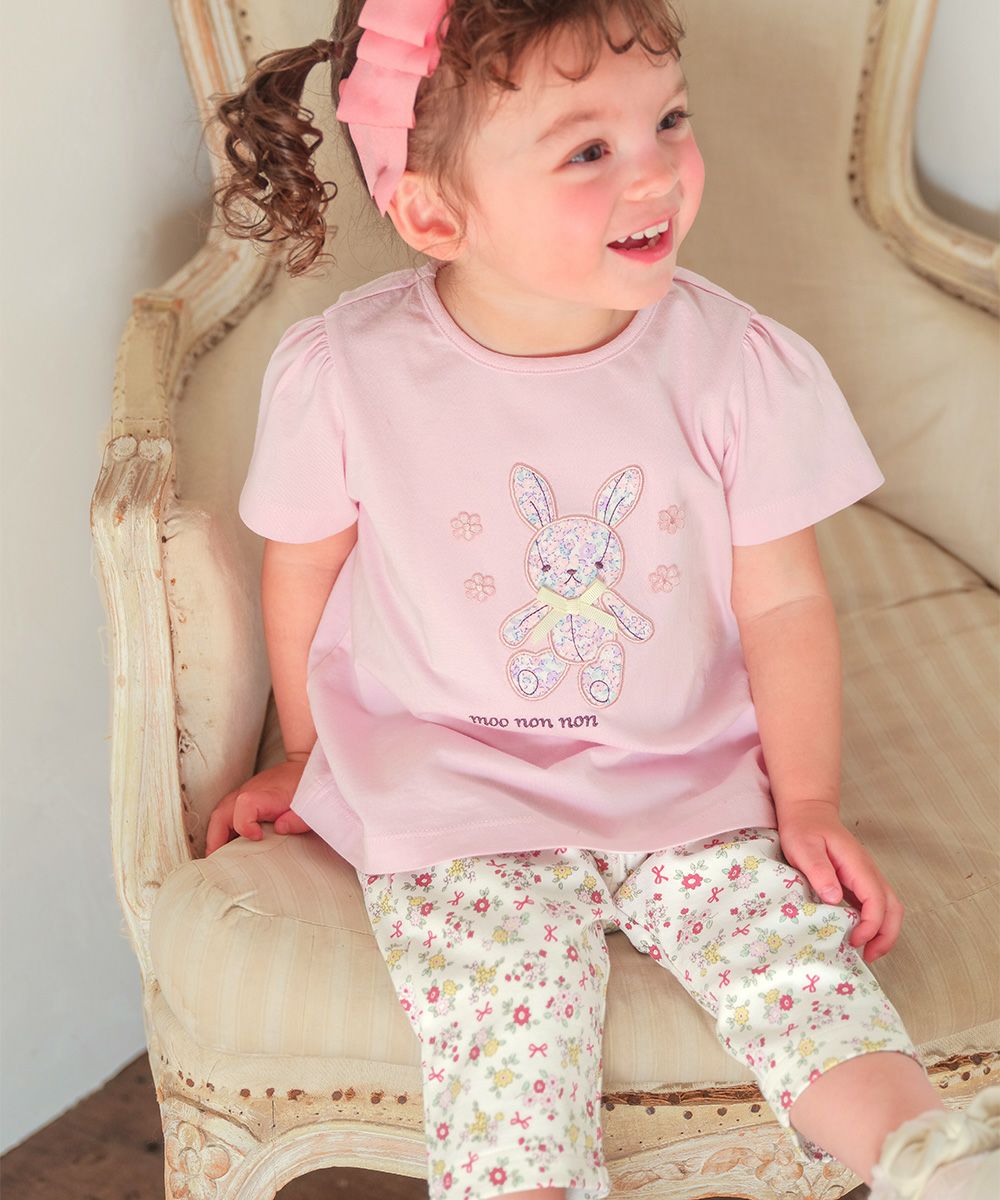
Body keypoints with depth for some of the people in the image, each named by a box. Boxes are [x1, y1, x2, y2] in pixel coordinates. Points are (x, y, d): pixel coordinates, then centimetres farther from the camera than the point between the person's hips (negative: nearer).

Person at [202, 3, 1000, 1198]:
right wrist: (307, 754, 16)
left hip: (696, 788, 2)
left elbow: (783, 601, 0)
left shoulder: (740, 364, -11)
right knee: (512, 1049, -19)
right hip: (452, 805, -1)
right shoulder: (340, 375, -14)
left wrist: (809, 801, -3)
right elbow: (303, 569, 4)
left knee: (800, 962, -17)